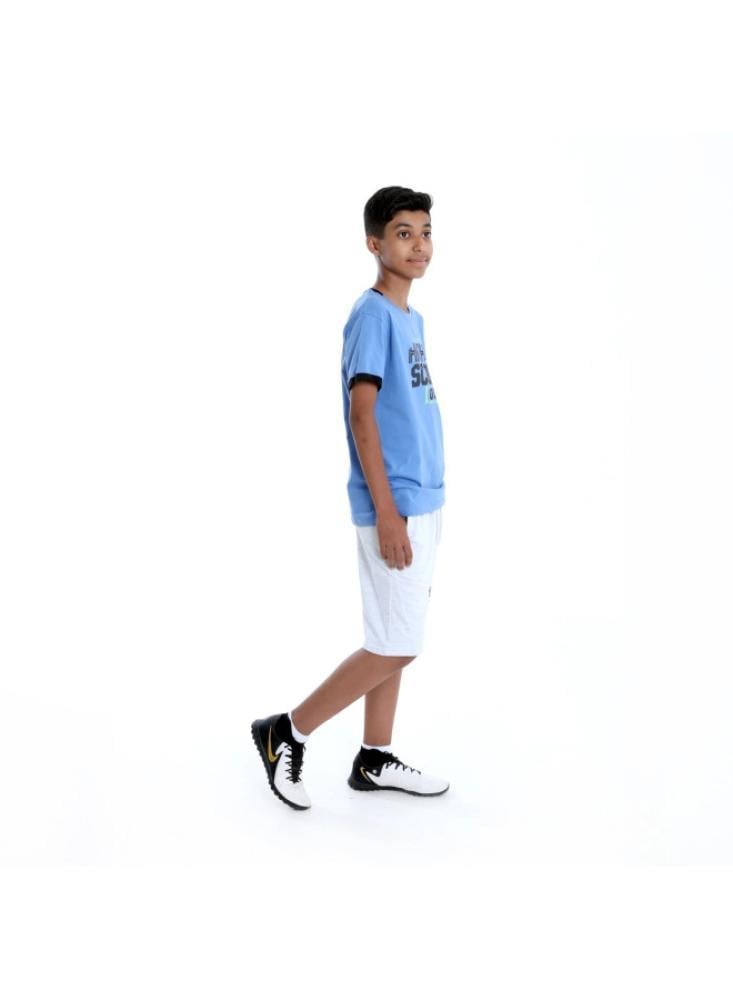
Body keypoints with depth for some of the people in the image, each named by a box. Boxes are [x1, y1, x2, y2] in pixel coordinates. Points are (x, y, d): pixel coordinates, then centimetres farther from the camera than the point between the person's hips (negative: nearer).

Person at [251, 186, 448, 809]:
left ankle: (375, 761, 24)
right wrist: (387, 512, -21)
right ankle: (287, 732, 9)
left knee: (395, 643, 13)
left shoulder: (412, 318, 14)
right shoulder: (372, 315, -13)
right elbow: (361, 417, -18)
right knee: (395, 647, -4)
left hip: (423, 504, 9)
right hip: (394, 508, -9)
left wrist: (421, 510, 19)